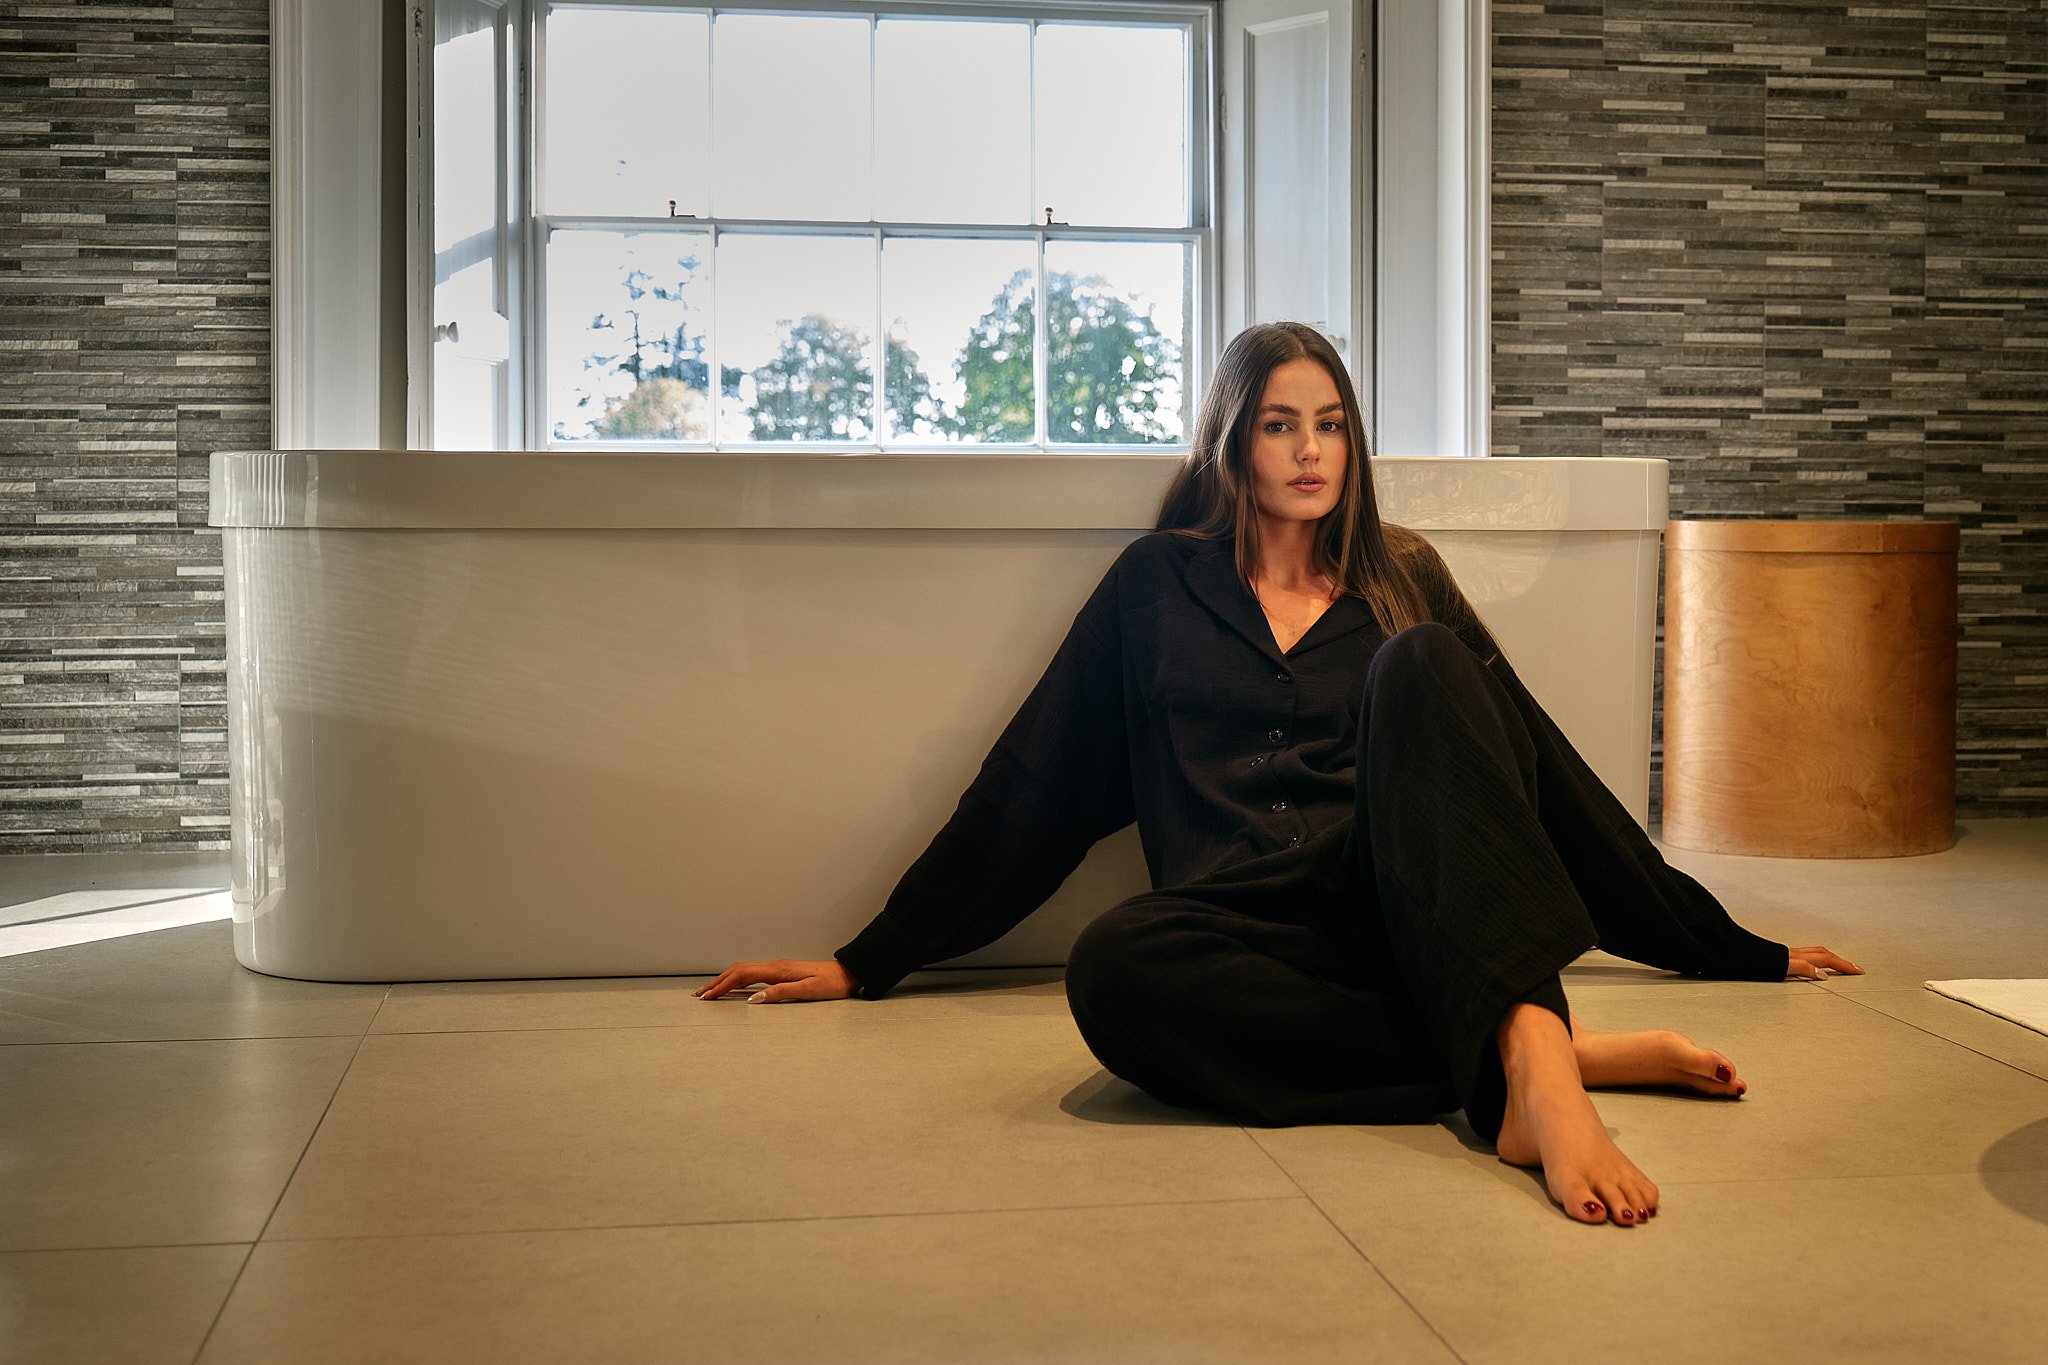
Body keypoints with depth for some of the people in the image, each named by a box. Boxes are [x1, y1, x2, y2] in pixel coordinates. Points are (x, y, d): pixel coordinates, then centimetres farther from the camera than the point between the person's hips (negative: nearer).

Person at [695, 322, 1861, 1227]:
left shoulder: (1403, 581, 21)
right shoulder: (1162, 584, 19)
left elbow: (1544, 768, 23)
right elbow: (1033, 783, 19)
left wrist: (1734, 950, 23)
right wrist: (870, 960, 18)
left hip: (1412, 916, 1)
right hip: (1252, 940, 0)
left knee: (1417, 665, -26)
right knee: (1113, 966, -36)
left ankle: (1532, 1053, -45)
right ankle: (1577, 1054, -33)